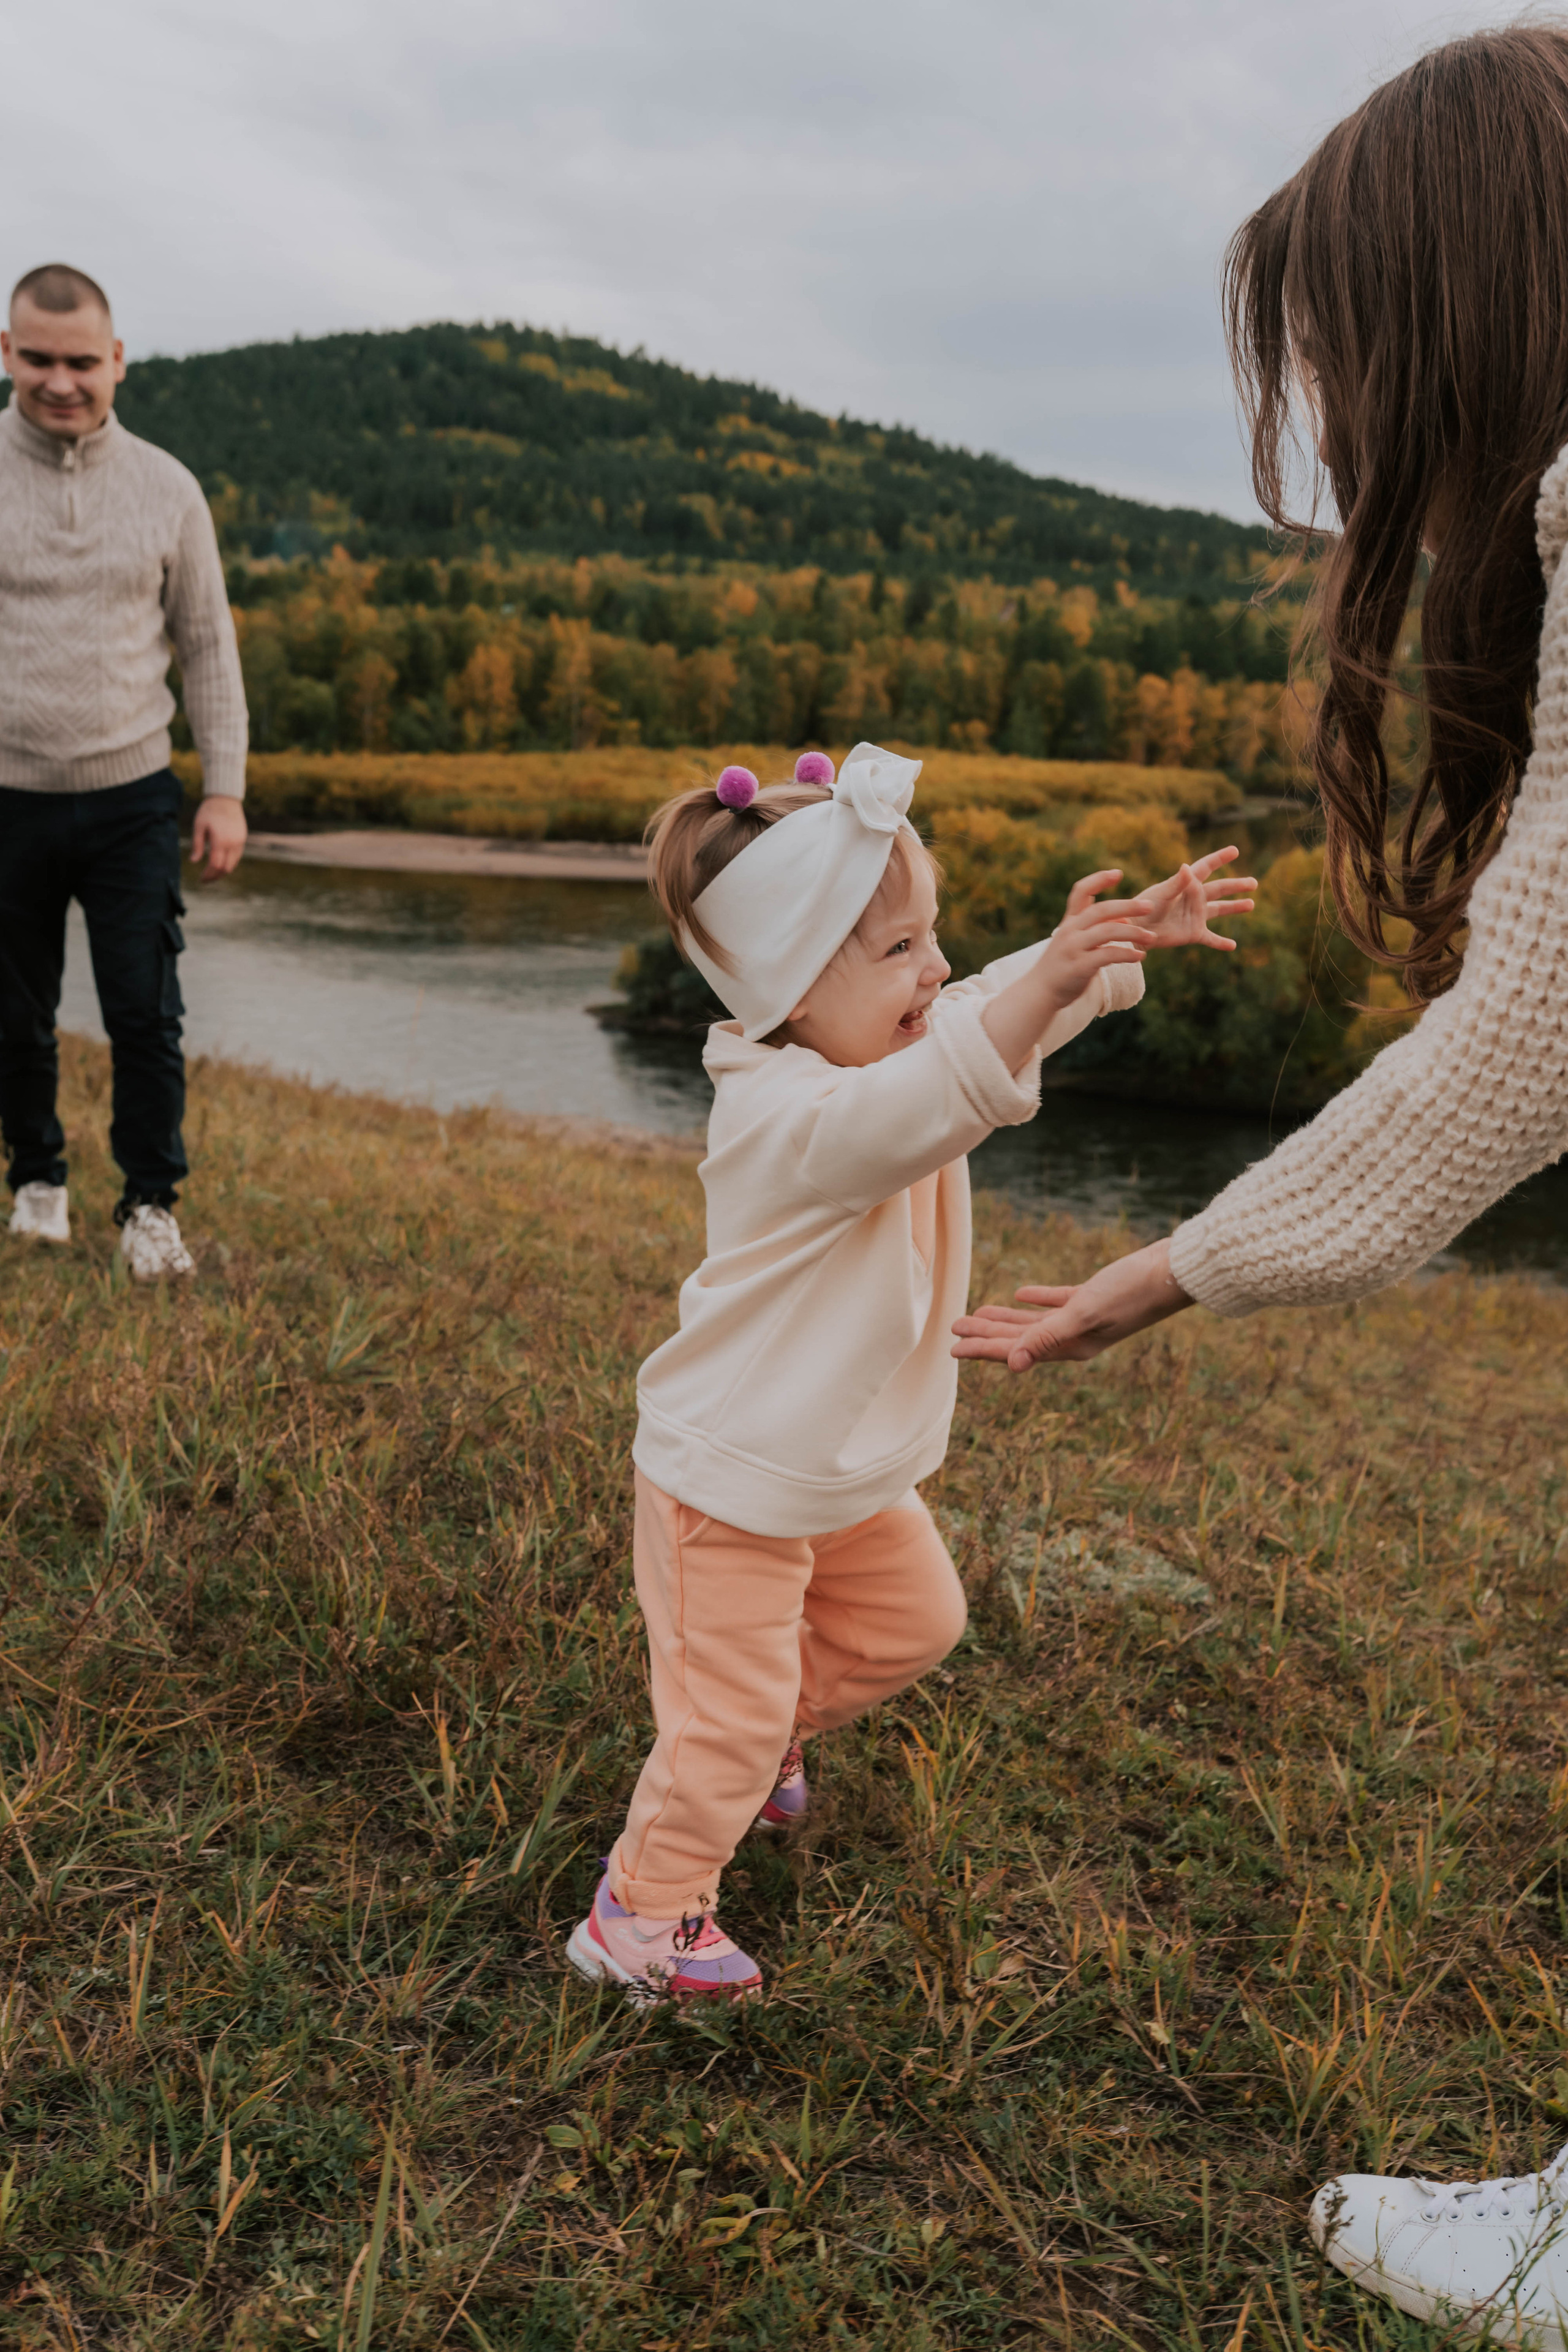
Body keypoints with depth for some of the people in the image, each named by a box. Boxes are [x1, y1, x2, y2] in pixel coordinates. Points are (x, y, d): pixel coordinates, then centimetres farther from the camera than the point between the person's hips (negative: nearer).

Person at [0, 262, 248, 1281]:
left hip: (132, 797, 0)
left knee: (146, 1017, -1)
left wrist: (227, 791, 1)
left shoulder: (166, 486, 2)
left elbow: (208, 645, 7)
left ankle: (151, 1203, 14)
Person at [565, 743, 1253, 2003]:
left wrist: (1134, 936, -2)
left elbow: (997, 1015, 9)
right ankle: (643, 1913, 24)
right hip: (733, 1481, -9)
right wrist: (1051, 975, -63)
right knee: (729, 1713, 2)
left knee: (913, 1621, 25)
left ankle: (760, 1740, 46)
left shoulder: (896, 1045, -4)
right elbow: (920, 1109, -52)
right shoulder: (786, 1116, -33)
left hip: (854, 1469, 9)